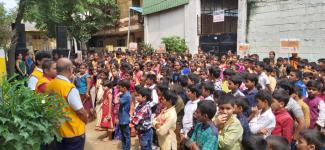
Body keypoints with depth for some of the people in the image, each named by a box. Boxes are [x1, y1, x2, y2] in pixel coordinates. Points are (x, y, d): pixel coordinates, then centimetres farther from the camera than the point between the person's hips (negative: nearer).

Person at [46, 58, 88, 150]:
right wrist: (85, 121, 0)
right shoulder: (69, 88, -24)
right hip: (74, 132, -7)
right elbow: (81, 111, -19)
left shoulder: (49, 86, -3)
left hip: (57, 130, 7)